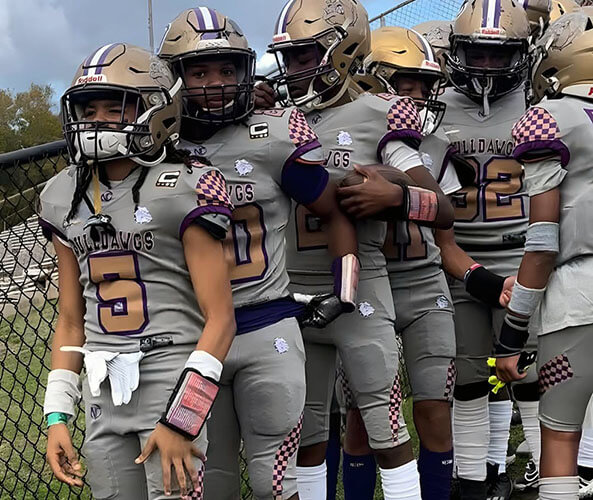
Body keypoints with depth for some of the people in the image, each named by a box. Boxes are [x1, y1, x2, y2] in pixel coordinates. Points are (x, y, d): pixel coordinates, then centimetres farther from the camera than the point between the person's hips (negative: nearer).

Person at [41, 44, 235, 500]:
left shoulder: (182, 191, -10)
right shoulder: (64, 198, 9)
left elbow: (220, 319, -11)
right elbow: (71, 320, 14)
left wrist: (181, 419, -16)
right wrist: (58, 415, 8)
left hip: (171, 375, -5)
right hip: (104, 391, 6)